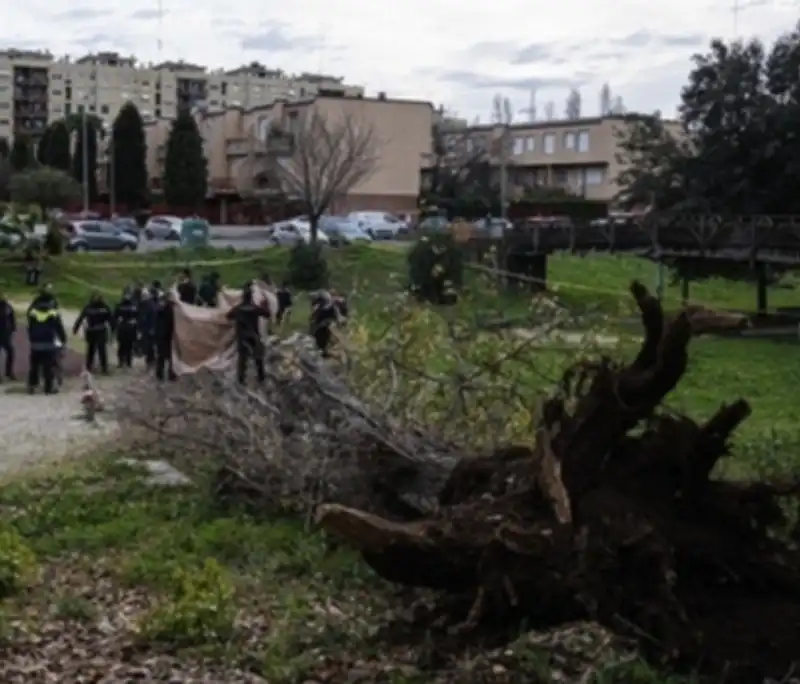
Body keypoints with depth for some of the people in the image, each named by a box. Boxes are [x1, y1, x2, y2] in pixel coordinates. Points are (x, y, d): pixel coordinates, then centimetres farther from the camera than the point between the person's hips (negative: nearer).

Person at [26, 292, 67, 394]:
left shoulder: (32, 312, 3)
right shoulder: (53, 314, -9)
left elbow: (30, 329, 11)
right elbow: (60, 329, -4)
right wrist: (64, 340, 9)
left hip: (35, 344, 4)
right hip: (50, 345, -3)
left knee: (34, 366, 12)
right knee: (49, 367, 0)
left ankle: (31, 386, 12)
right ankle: (49, 387, 1)